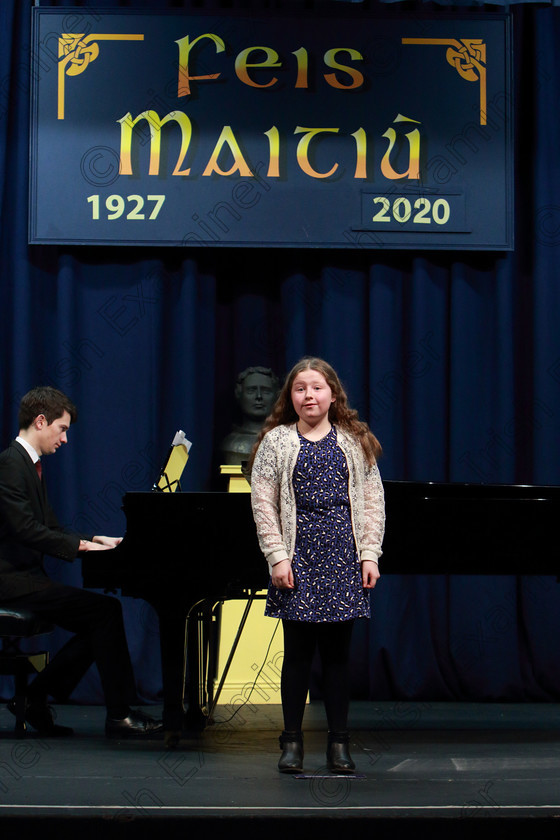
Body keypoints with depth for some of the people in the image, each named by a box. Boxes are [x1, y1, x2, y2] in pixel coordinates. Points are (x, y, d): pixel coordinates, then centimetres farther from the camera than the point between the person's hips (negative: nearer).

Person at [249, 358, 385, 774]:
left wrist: (369, 555, -1)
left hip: (343, 560, 1)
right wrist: (278, 557, -7)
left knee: (338, 652, 5)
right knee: (298, 651, 1)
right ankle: (293, 740, 10)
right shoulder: (276, 442, 4)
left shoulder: (355, 442, 8)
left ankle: (339, 741, 12)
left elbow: (373, 502, 7)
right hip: (299, 560, -1)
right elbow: (263, 505, 1)